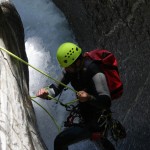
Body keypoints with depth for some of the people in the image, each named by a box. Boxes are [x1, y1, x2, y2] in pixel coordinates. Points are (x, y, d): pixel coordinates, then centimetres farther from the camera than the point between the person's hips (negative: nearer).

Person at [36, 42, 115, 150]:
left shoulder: (96, 74, -34)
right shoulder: (71, 69, -11)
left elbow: (106, 102, -37)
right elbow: (58, 86, -7)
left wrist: (90, 98, -56)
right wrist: (47, 93, -30)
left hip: (98, 120, -9)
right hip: (86, 116, 9)